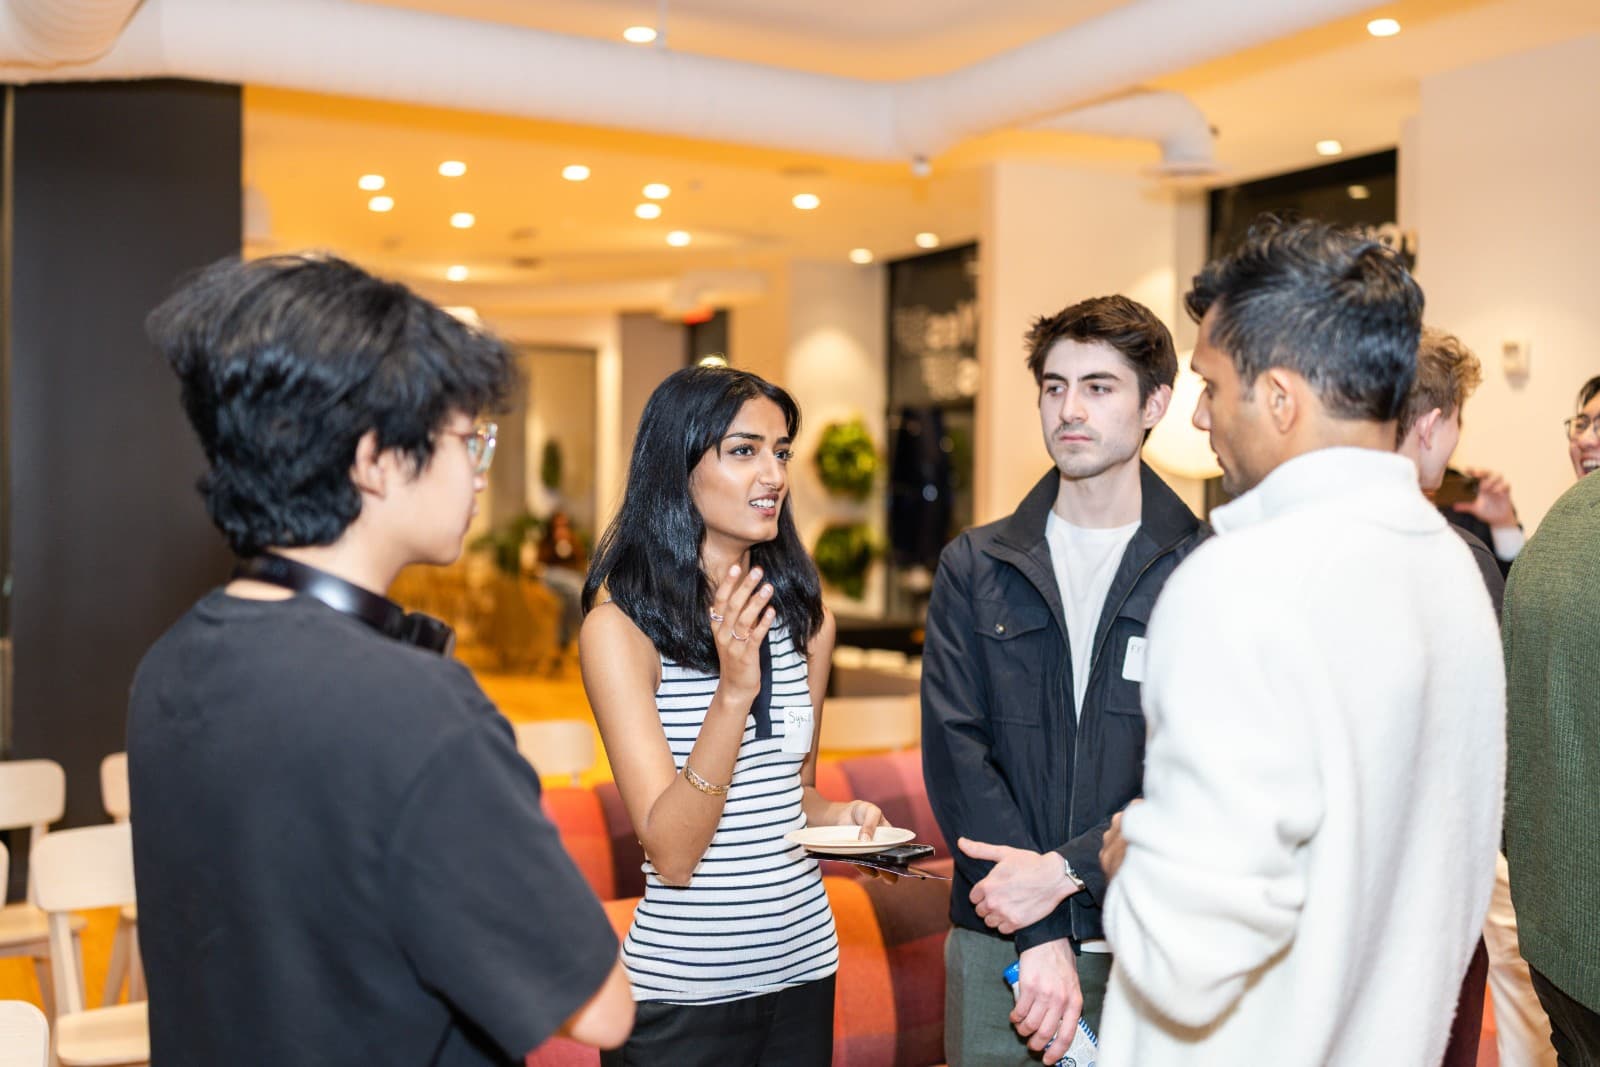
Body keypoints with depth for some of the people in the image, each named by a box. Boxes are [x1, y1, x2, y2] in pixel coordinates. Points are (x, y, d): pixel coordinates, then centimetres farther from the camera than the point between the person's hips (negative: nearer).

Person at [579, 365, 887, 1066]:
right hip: (684, 990, -5)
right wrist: (734, 692, -29)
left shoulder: (804, 616, 4)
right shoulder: (619, 626, -15)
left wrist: (843, 817, -5)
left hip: (803, 966, 6)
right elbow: (671, 854, -19)